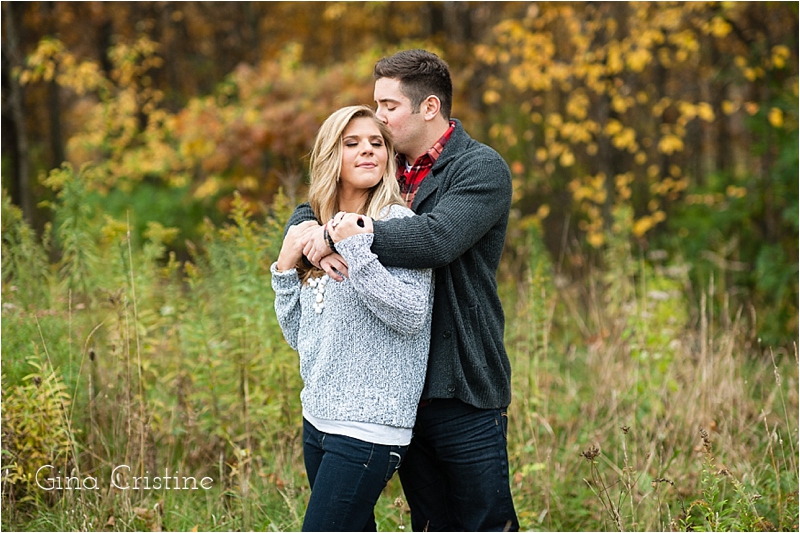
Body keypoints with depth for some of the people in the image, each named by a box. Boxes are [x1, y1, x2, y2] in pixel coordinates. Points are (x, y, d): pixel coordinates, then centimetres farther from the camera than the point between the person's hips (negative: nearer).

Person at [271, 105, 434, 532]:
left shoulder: (398, 224, -7)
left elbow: (411, 316, -19)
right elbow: (299, 336, 15)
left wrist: (355, 250, -21)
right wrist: (286, 267, 2)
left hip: (369, 427, -7)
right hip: (318, 417, 7)